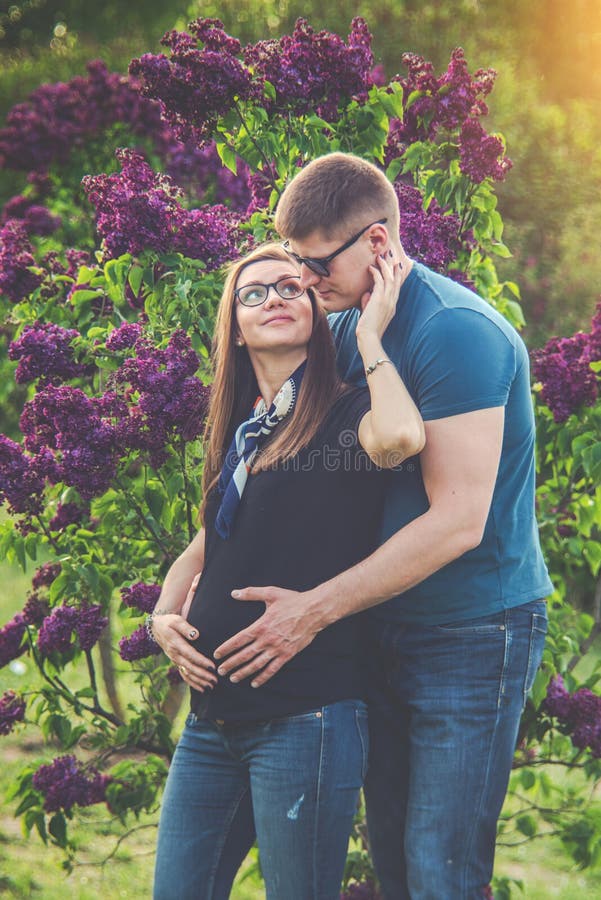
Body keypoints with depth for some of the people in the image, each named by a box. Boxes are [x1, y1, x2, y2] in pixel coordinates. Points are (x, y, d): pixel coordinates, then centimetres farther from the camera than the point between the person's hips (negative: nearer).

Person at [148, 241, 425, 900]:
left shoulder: (344, 416, -5)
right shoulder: (240, 434, 16)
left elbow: (400, 436, -30)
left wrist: (367, 333, -15)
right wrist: (163, 617, 7)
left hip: (307, 716, -7)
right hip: (213, 717, 7)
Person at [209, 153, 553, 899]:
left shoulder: (455, 331, -20)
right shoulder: (340, 328, 6)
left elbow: (457, 521, -24)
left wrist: (315, 611, -21)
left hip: (472, 635, -8)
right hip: (385, 632, 8)